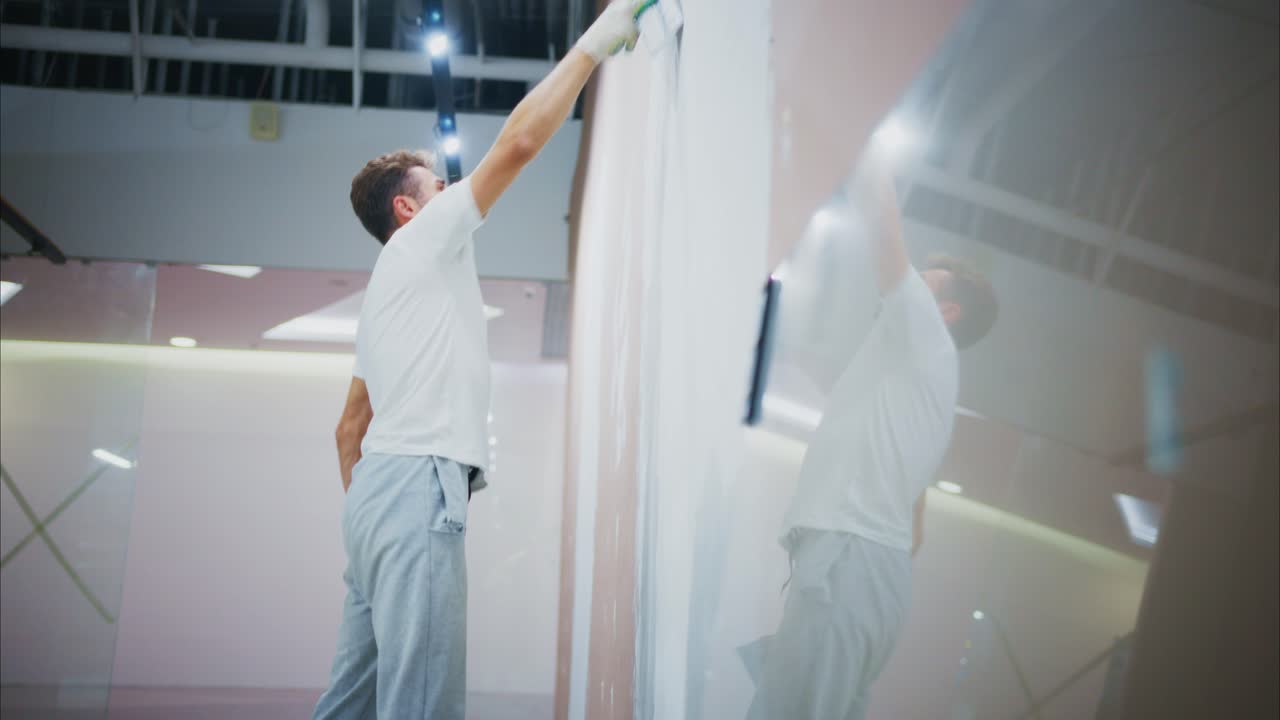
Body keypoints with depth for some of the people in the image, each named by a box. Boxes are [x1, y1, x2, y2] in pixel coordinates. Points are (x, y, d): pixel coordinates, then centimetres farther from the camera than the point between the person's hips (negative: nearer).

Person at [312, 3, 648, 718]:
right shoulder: (423, 242, 3)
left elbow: (352, 424, 29)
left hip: (379, 484, 10)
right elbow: (519, 141, -6)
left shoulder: (390, 288, 29)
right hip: (418, 481, -10)